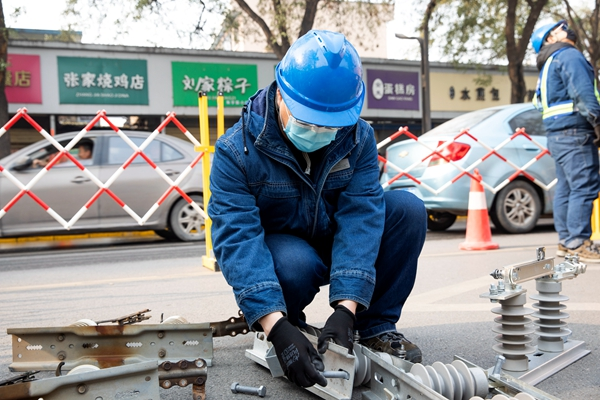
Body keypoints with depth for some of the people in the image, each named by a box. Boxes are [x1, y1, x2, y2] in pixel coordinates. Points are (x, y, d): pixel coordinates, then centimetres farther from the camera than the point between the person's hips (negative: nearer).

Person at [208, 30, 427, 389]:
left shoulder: (358, 138, -15)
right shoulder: (236, 150, -25)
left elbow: (360, 217, -25)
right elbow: (237, 238, -34)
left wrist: (346, 309, -38)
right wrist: (277, 327, -47)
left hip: (336, 244, 3)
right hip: (279, 249, -3)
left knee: (408, 210, -20)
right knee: (294, 263, -39)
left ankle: (376, 327, -7)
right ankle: (291, 323, -3)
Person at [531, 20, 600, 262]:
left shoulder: (549, 64, 25)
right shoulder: (569, 55, -4)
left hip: (556, 133, 10)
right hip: (574, 131, -10)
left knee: (566, 188, 11)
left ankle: (566, 241, 14)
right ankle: (578, 243, -14)